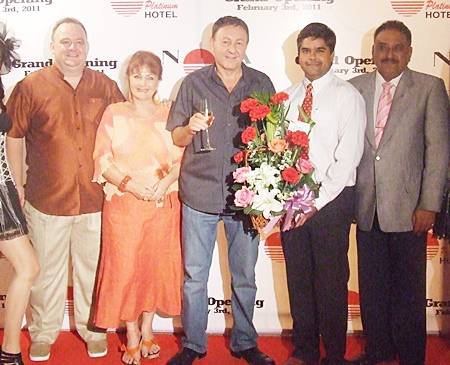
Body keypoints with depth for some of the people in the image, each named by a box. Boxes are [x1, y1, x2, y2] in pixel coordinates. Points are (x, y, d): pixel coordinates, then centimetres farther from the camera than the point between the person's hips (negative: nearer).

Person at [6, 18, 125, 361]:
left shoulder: (106, 87, 4)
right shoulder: (31, 86, -1)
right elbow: (13, 137, 2)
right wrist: (18, 189, 0)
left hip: (95, 200, 2)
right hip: (46, 200, -1)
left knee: (92, 268, 13)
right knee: (47, 270, 11)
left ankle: (92, 329, 32)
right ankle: (43, 333, 30)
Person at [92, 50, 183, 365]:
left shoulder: (169, 115, 4)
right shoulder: (114, 114, 1)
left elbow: (182, 158, 5)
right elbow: (102, 159, -2)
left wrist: (167, 181, -13)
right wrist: (129, 184, -15)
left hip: (163, 203, 2)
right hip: (123, 203, -1)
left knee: (157, 266, 9)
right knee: (125, 267, 1)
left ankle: (147, 330, 29)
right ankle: (132, 337, 19)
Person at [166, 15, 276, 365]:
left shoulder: (262, 84, 6)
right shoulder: (194, 83, 4)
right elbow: (176, 138, 8)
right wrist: (191, 128, -15)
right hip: (200, 192, 0)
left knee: (245, 276, 11)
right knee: (194, 276, 5)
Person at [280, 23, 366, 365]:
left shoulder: (347, 95, -5)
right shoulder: (287, 97, 12)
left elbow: (348, 156, -12)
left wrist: (317, 202, -16)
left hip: (332, 199, -5)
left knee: (331, 279, 2)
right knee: (298, 275, 11)